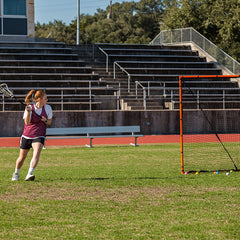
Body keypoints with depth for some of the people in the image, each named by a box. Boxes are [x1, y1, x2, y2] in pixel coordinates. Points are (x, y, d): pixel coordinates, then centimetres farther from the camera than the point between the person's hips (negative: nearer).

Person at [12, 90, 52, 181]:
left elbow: (49, 122, 9)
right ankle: (16, 173, 37)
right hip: (27, 136, 0)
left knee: (36, 153, -27)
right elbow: (27, 122, -24)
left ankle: (29, 175, -35)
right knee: (22, 157, 10)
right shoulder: (29, 108, -11)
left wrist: (45, 120, -14)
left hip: (39, 136, 0)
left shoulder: (48, 108, -2)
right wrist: (28, 112, -39)